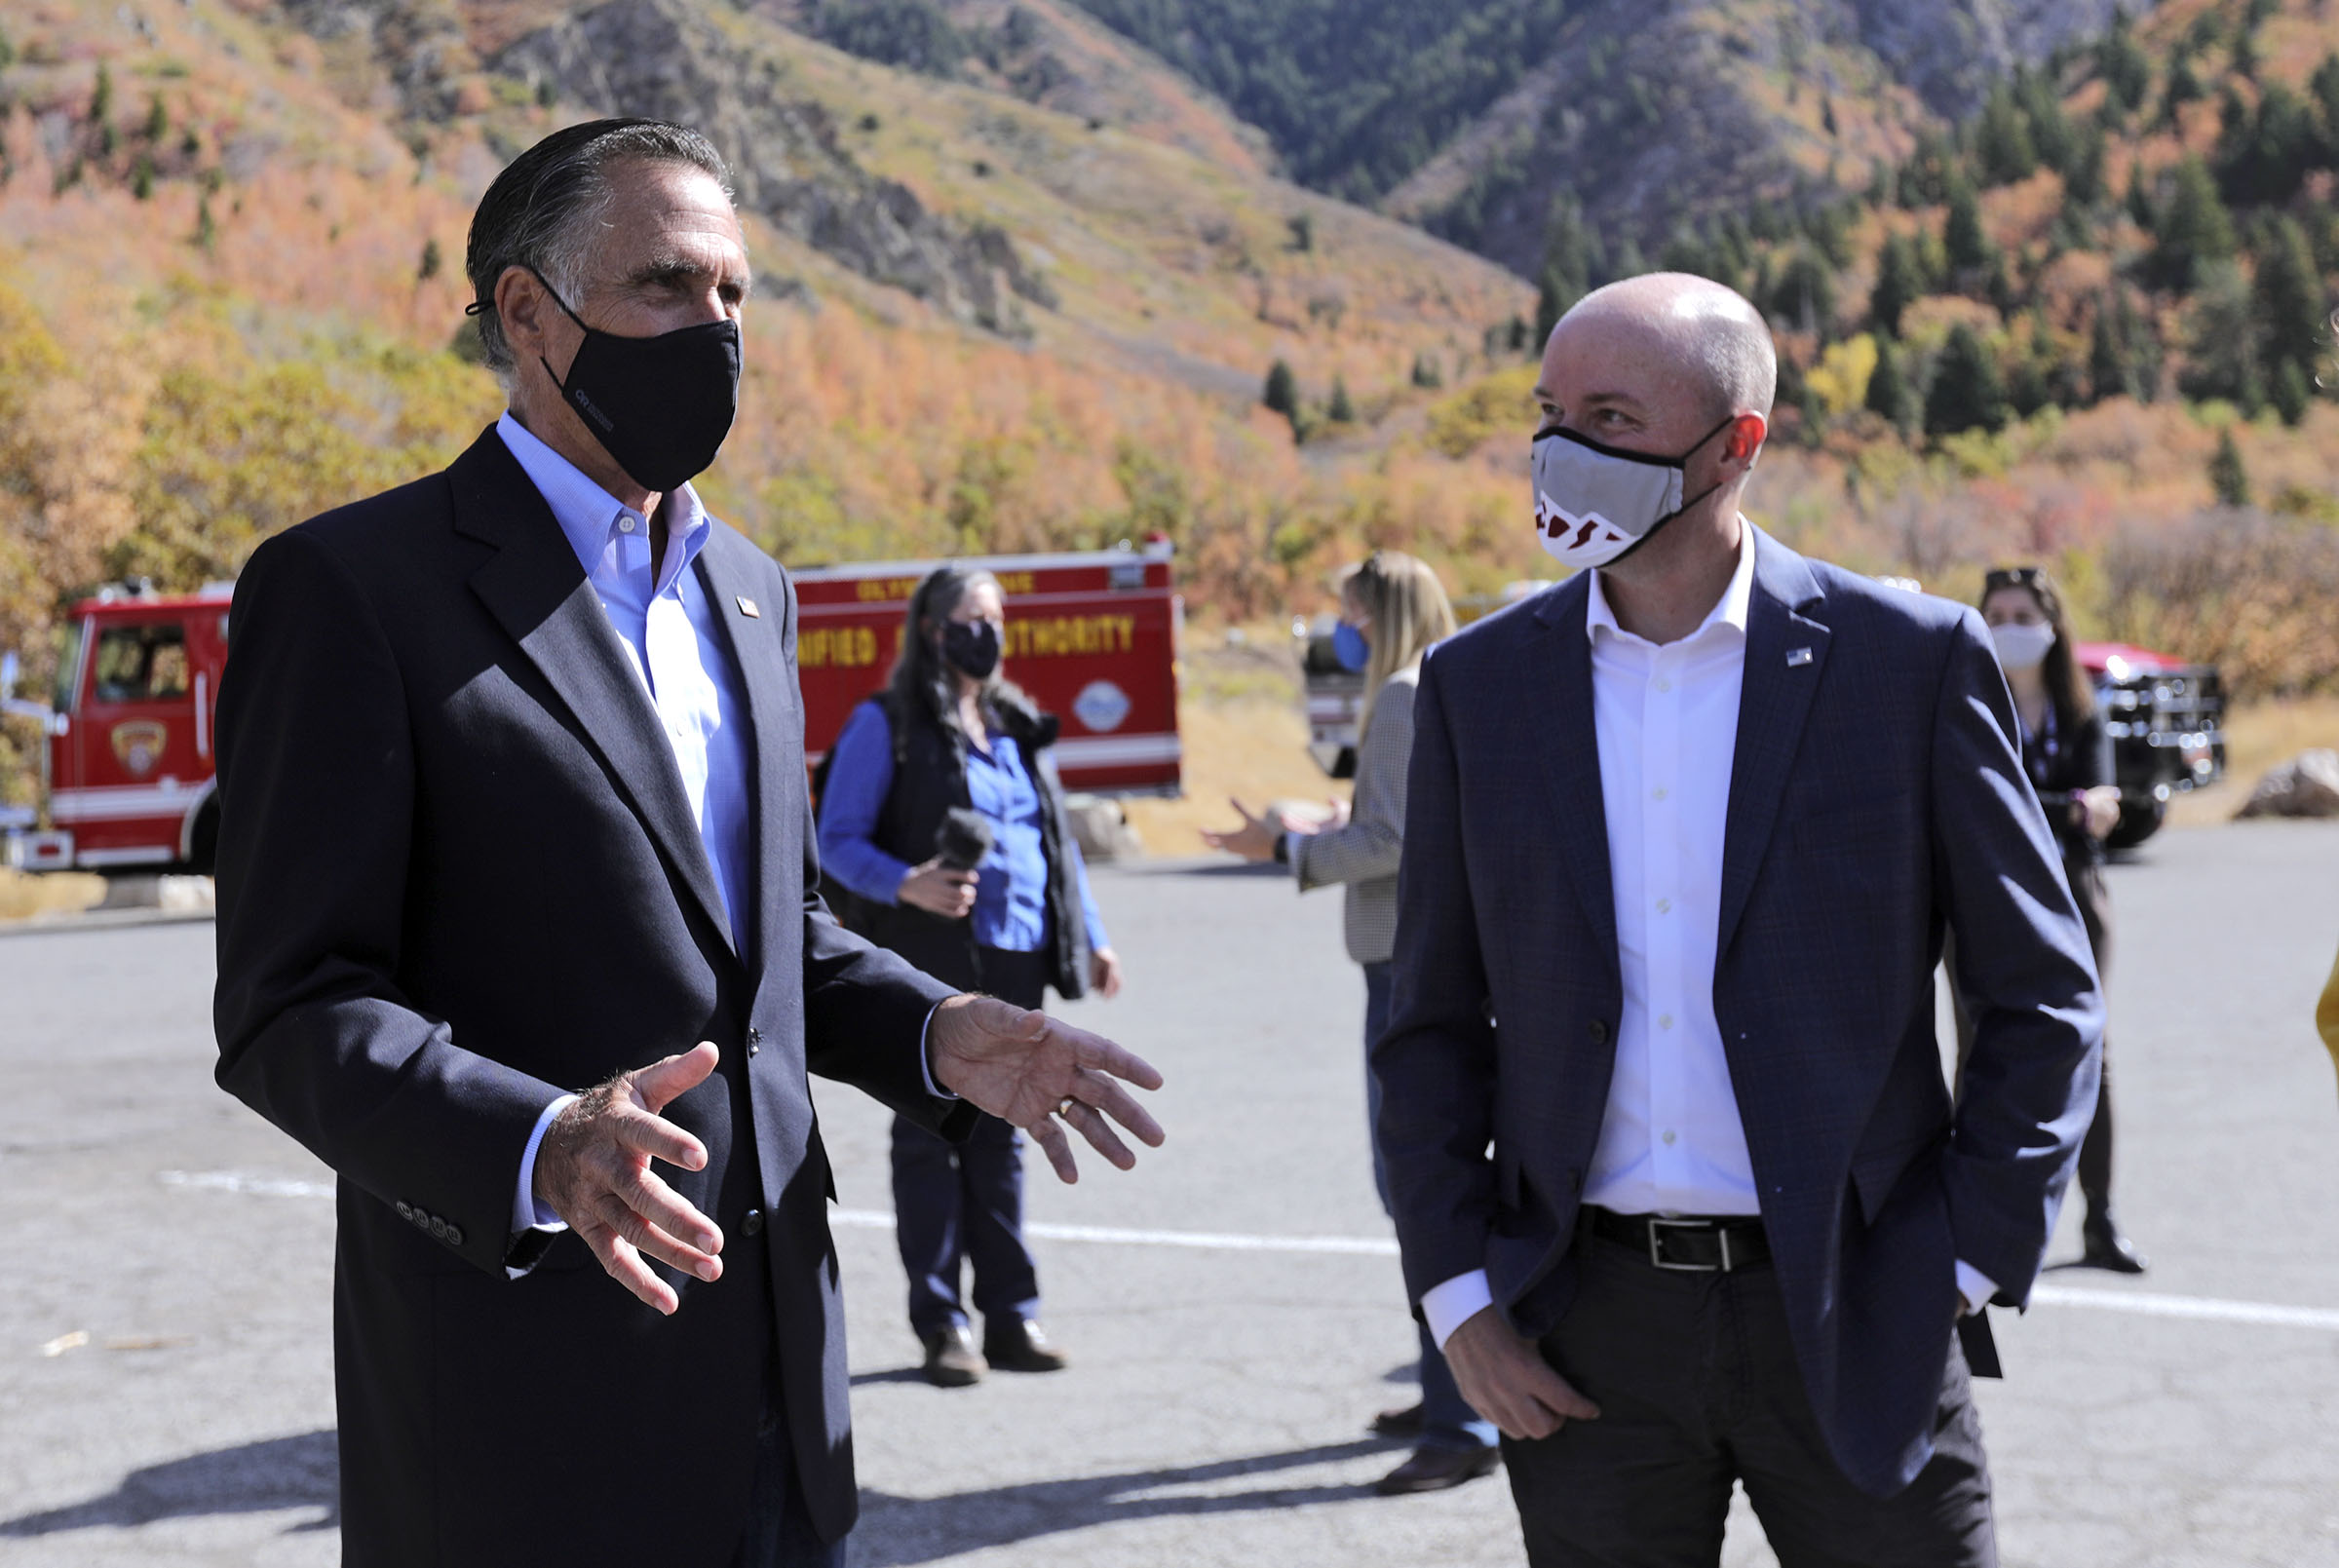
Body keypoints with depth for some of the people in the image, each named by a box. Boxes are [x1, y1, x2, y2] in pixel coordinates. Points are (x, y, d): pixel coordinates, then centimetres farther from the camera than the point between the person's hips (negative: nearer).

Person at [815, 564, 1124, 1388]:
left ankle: (1012, 1315, 14)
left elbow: (1058, 838, 22)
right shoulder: (887, 724, -2)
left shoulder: (1018, 725, 17)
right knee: (930, 1138, 1)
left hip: (1017, 961, 5)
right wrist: (907, 885, -23)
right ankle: (941, 1325, 6)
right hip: (931, 965, -5)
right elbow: (837, 839, -6)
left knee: (1001, 1136, 9)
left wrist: (1092, 938, 16)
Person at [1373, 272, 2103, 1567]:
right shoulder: (1479, 684, 4)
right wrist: (1457, 1297, 1)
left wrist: (1965, 1262, -4)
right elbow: (1433, 1026, 9)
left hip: (1850, 1319, -2)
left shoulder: (1911, 659, -3)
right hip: (1586, 1338, 2)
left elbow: (2042, 997, 2)